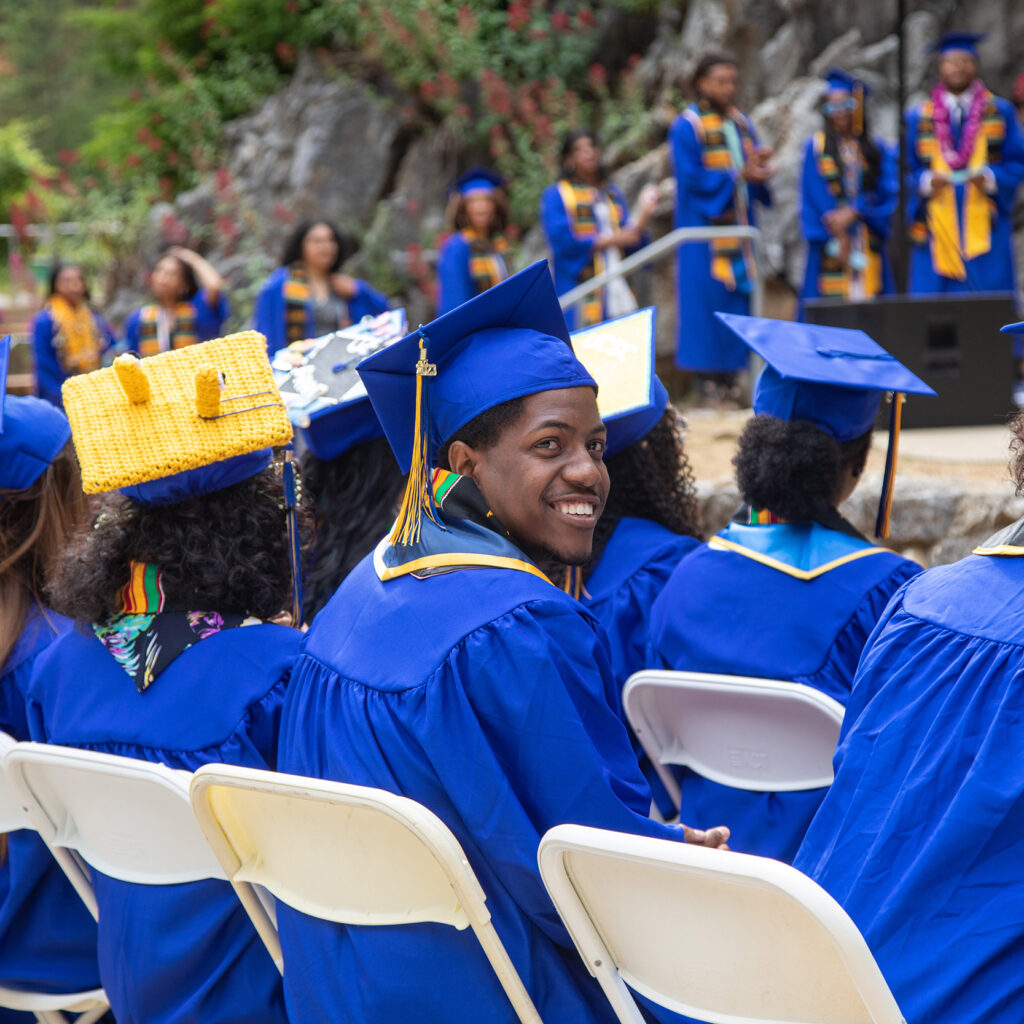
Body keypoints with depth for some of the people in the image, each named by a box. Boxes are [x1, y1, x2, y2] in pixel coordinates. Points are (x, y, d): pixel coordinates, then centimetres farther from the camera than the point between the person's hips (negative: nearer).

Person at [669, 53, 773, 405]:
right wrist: (740, 175, -20)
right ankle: (707, 380, -5)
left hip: (737, 225, 6)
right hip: (705, 227, -6)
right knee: (707, 298, -8)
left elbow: (754, 167, 13)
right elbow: (693, 178, -13)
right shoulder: (687, 127, -5)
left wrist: (759, 161, -11)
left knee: (736, 296, 3)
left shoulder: (741, 123, 16)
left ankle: (728, 378, 7)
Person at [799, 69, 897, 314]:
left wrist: (853, 212, -16)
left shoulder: (878, 149, 11)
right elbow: (816, 196, -3)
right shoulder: (816, 147, 5)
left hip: (868, 245, 2)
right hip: (830, 242, -2)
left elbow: (887, 192, 0)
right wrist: (839, 237, -13)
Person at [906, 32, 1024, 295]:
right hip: (937, 231, 1)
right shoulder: (919, 118, 12)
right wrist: (927, 181, -12)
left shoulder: (1001, 112, 10)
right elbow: (907, 172, 10)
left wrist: (991, 177, -13)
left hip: (984, 231, 0)